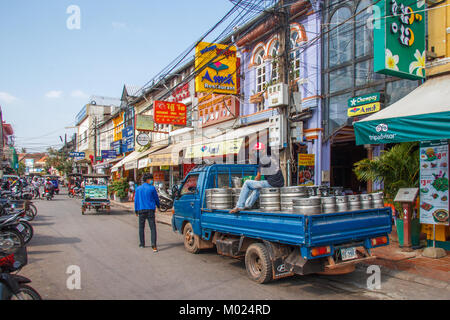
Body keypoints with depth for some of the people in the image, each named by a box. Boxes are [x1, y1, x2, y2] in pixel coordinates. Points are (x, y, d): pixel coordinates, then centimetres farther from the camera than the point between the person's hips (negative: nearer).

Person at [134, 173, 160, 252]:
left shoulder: (138, 189, 6)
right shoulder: (152, 188, -4)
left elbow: (136, 200, 9)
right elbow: (156, 198, 6)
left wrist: (136, 211, 16)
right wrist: (158, 206, 24)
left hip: (141, 210, 3)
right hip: (150, 210, -3)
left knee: (141, 227, 17)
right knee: (153, 228, -5)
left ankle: (142, 244, 25)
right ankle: (154, 245, -15)